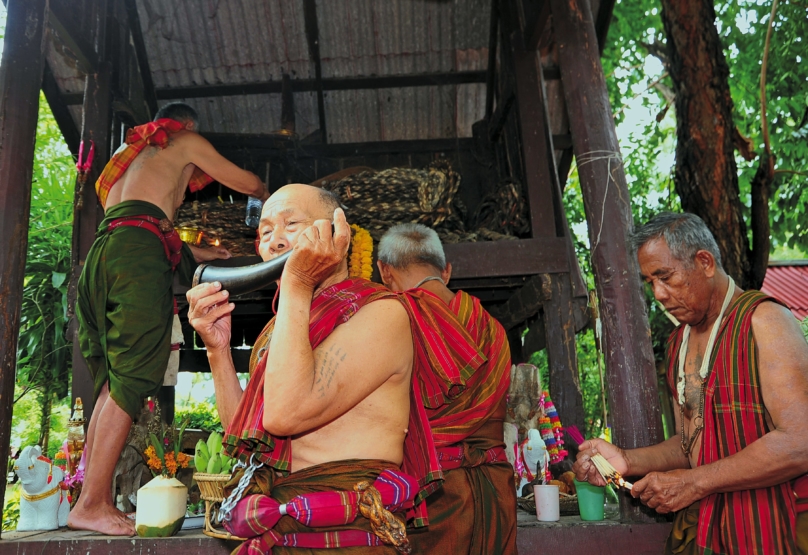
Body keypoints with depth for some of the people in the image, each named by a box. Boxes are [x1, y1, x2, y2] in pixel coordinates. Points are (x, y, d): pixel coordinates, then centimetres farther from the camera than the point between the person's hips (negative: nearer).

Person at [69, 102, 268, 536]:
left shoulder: (132, 153, 38)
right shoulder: (185, 141, 17)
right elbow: (247, 183, 20)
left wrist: (197, 253, 45)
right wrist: (267, 195, 43)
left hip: (102, 250, 8)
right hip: (138, 252, -8)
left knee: (112, 383, 5)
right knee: (133, 379, -13)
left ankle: (94, 499, 1)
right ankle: (92, 504, -17)